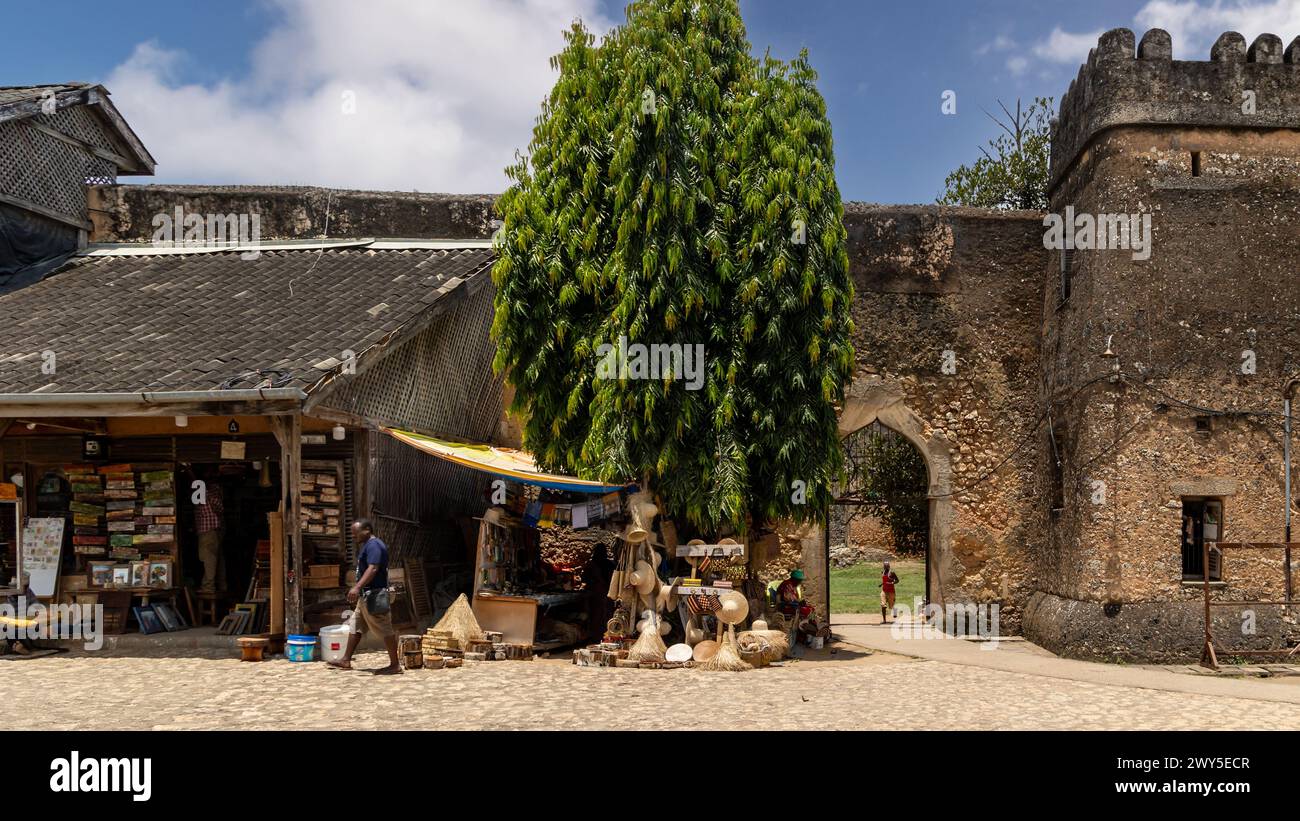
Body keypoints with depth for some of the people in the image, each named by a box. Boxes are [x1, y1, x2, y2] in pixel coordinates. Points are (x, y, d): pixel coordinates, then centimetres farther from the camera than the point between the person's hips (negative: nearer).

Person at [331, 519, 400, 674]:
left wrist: (357, 587, -34)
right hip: (366, 596, 11)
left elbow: (373, 569, -27)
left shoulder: (374, 545, -16)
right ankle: (346, 660, 22)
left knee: (384, 629, -6)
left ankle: (394, 665, -2)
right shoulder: (367, 545, 18)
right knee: (356, 627, 15)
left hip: (374, 595, -11)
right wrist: (358, 589, 26)